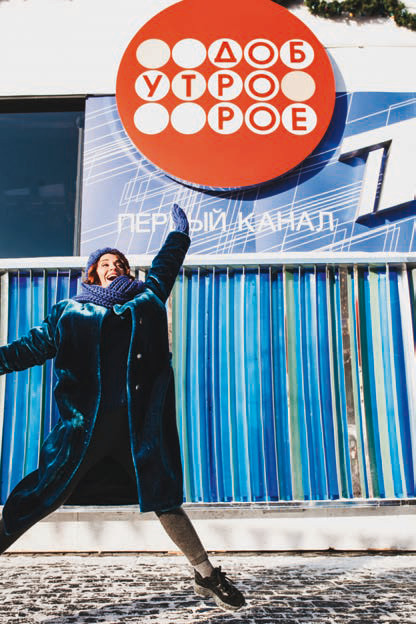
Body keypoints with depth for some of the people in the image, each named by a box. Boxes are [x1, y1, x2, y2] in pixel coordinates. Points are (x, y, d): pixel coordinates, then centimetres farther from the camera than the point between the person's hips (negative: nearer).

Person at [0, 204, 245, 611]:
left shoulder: (146, 299, 19)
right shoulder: (71, 312, 14)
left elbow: (165, 266, 34)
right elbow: (33, 346, 14)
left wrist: (179, 232, 46)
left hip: (141, 421, 1)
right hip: (86, 421, -1)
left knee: (163, 496, 2)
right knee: (42, 495, -2)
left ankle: (206, 576, 14)